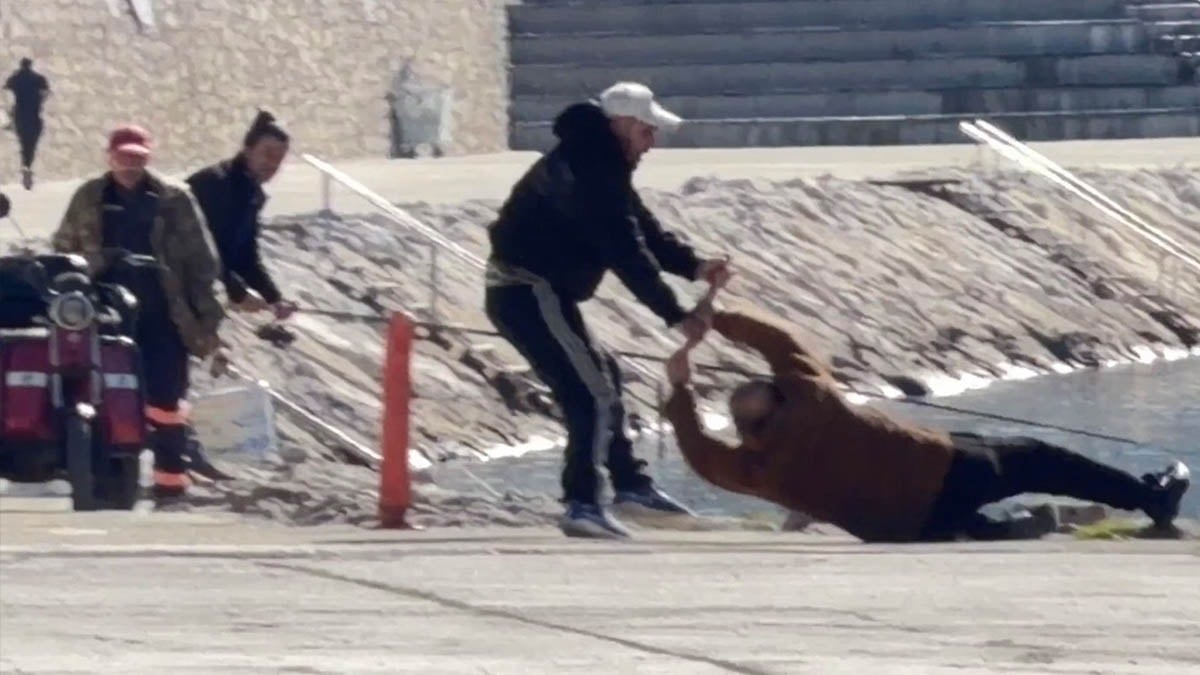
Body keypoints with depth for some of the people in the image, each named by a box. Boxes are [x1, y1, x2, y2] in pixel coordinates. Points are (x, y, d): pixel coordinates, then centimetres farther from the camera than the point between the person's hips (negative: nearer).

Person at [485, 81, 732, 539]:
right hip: (530, 292, -11)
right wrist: (675, 316, -20)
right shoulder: (588, 171, -21)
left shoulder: (597, 163, 14)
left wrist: (693, 266, 2)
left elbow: (642, 227, 16)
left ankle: (630, 484, 31)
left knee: (600, 376, 22)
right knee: (592, 394, -12)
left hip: (524, 291, 11)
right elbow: (627, 252, -23)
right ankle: (582, 506, -13)